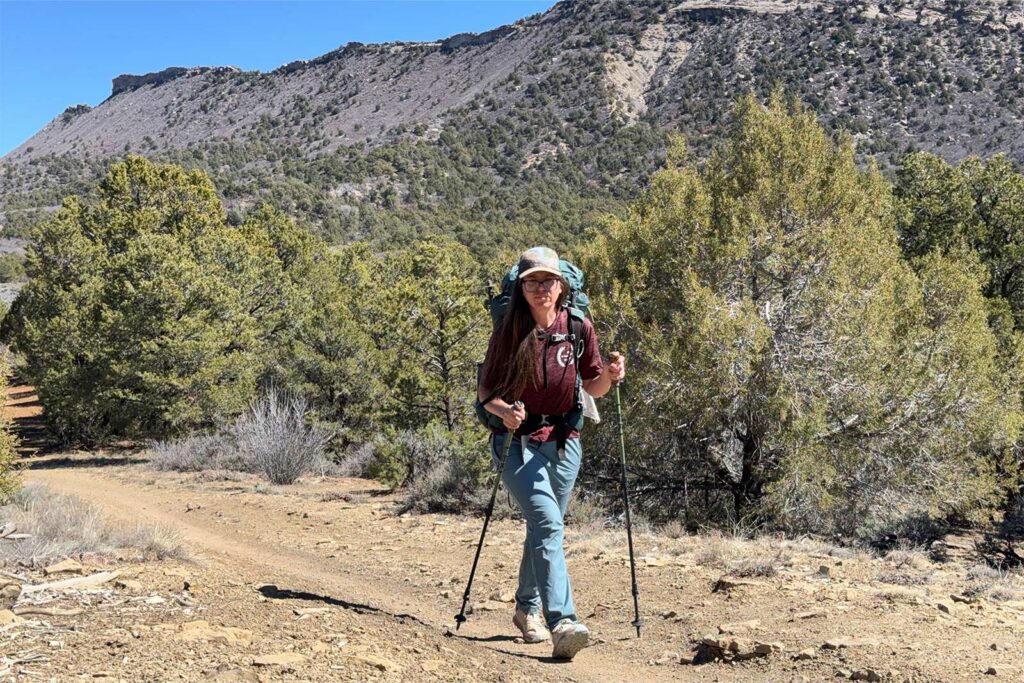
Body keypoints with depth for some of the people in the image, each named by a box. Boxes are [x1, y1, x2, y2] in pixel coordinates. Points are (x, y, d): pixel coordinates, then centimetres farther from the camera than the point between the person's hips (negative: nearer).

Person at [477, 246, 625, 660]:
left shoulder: (578, 328, 0)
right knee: (548, 524, -22)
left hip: (563, 441, 4)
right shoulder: (508, 333, -8)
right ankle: (562, 623, -29)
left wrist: (610, 376, -13)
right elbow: (486, 393, -3)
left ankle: (527, 608, 36)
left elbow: (593, 387, 8)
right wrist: (504, 411, -24)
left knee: (543, 528, 15)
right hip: (518, 441, -4)